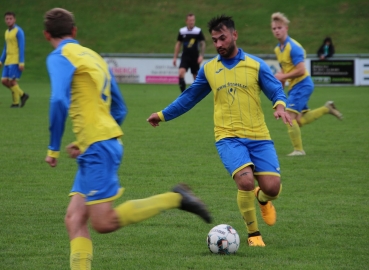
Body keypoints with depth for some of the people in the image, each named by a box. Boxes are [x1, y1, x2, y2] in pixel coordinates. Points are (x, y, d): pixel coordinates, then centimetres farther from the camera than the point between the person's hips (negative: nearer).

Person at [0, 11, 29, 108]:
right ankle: (22, 95, 14)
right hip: (8, 61, 8)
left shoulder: (18, 31, -9)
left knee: (11, 81, -10)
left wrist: (21, 62, -19)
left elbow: (21, 47, -14)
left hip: (16, 61, -8)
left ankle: (16, 102, 2)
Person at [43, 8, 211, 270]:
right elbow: (120, 109, 23)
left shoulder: (60, 57, -5)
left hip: (97, 147, -9)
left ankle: (175, 198, -8)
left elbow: (59, 101, -21)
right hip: (110, 140, 9)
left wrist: (54, 148, -12)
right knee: (75, 219, 3)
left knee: (103, 222, -11)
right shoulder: (94, 57, 21)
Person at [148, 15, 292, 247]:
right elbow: (189, 97, 22)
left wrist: (280, 106, -25)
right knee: (245, 179, -26)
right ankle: (253, 234, -4)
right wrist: (163, 115, 26)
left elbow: (276, 90, -2)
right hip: (229, 137, 0)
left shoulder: (256, 65, 3)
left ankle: (262, 199, 31)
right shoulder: (208, 69, 9)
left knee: (273, 187, -11)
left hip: (258, 136, 0)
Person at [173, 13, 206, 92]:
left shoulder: (198, 31, -4)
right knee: (180, 74, -18)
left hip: (195, 58, -1)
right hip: (185, 57, 1)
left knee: (196, 76, 5)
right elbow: (178, 44, 12)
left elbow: (202, 43, 0)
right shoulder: (182, 31, 3)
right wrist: (175, 57, 9)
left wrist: (201, 56, -11)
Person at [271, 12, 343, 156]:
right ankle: (327, 108, 27)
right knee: (299, 121, 11)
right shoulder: (278, 49, 10)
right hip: (294, 86, 9)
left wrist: (283, 76, -14)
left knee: (289, 116, -15)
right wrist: (280, 77, 3)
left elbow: (300, 70, -22)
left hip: (302, 84, -9)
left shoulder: (293, 47, -17)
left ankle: (298, 149, -7)